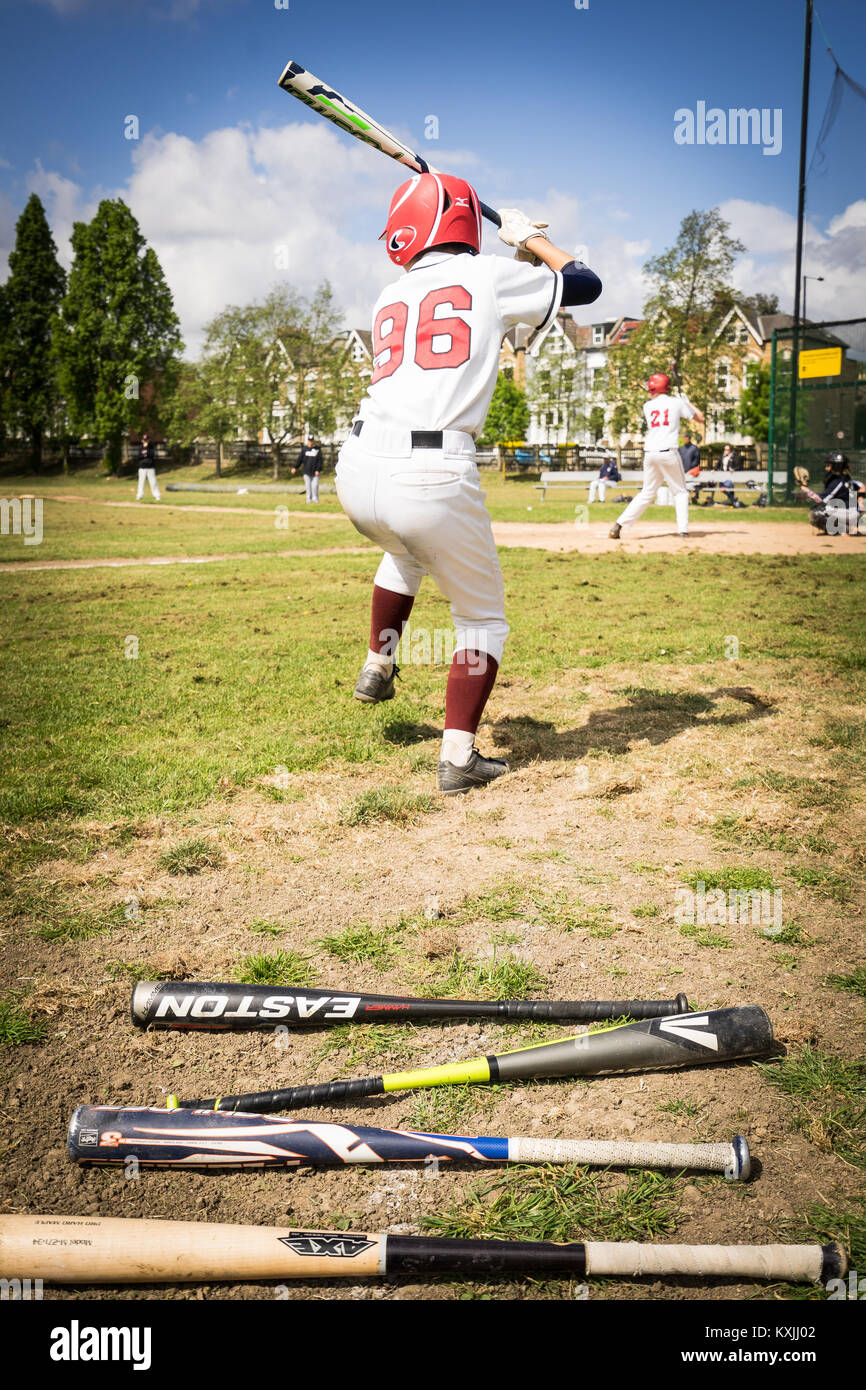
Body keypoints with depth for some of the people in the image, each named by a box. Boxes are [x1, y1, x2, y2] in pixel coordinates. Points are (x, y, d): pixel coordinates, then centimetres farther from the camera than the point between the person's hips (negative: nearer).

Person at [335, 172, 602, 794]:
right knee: (482, 617, 14)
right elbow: (587, 284, 17)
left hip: (360, 469, 5)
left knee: (406, 552, 40)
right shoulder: (491, 276, 7)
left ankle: (377, 668, 41)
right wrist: (531, 239, 32)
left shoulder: (390, 298, 20)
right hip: (436, 478, -5)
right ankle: (459, 757, 7)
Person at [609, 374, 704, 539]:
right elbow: (700, 419, 12)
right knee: (680, 491, 11)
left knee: (647, 493, 12)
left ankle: (619, 523, 2)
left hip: (649, 454, 3)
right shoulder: (677, 402, 2)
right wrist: (687, 402, 25)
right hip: (668, 453, -3)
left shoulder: (647, 406, 10)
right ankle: (682, 529, 2)